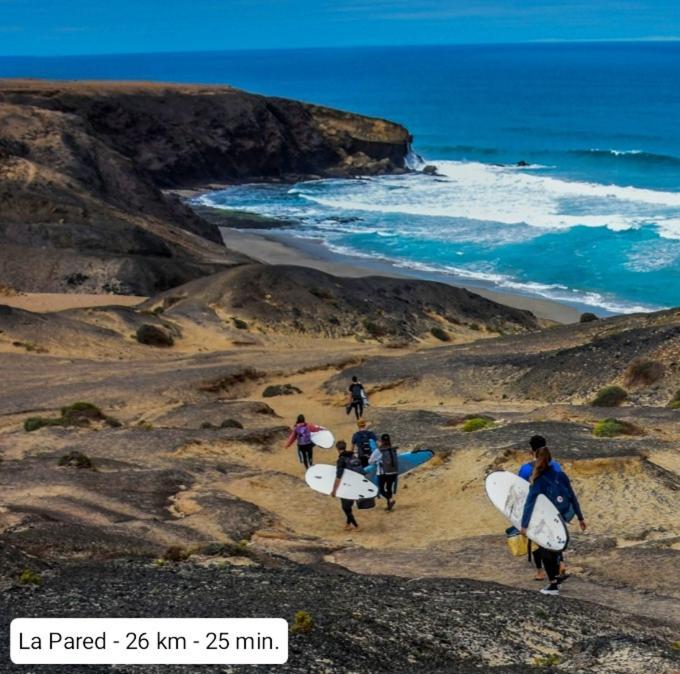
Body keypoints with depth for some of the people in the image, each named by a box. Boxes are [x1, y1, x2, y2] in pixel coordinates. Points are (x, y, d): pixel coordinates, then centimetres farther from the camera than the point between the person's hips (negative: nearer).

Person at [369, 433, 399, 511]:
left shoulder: (378, 450, -7)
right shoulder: (393, 450, 4)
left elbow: (370, 461, 1)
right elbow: (397, 461, 11)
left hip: (383, 473, -4)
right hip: (394, 472, 4)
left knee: (381, 489, 5)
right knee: (389, 488, 18)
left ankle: (390, 499, -19)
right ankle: (389, 505, 18)